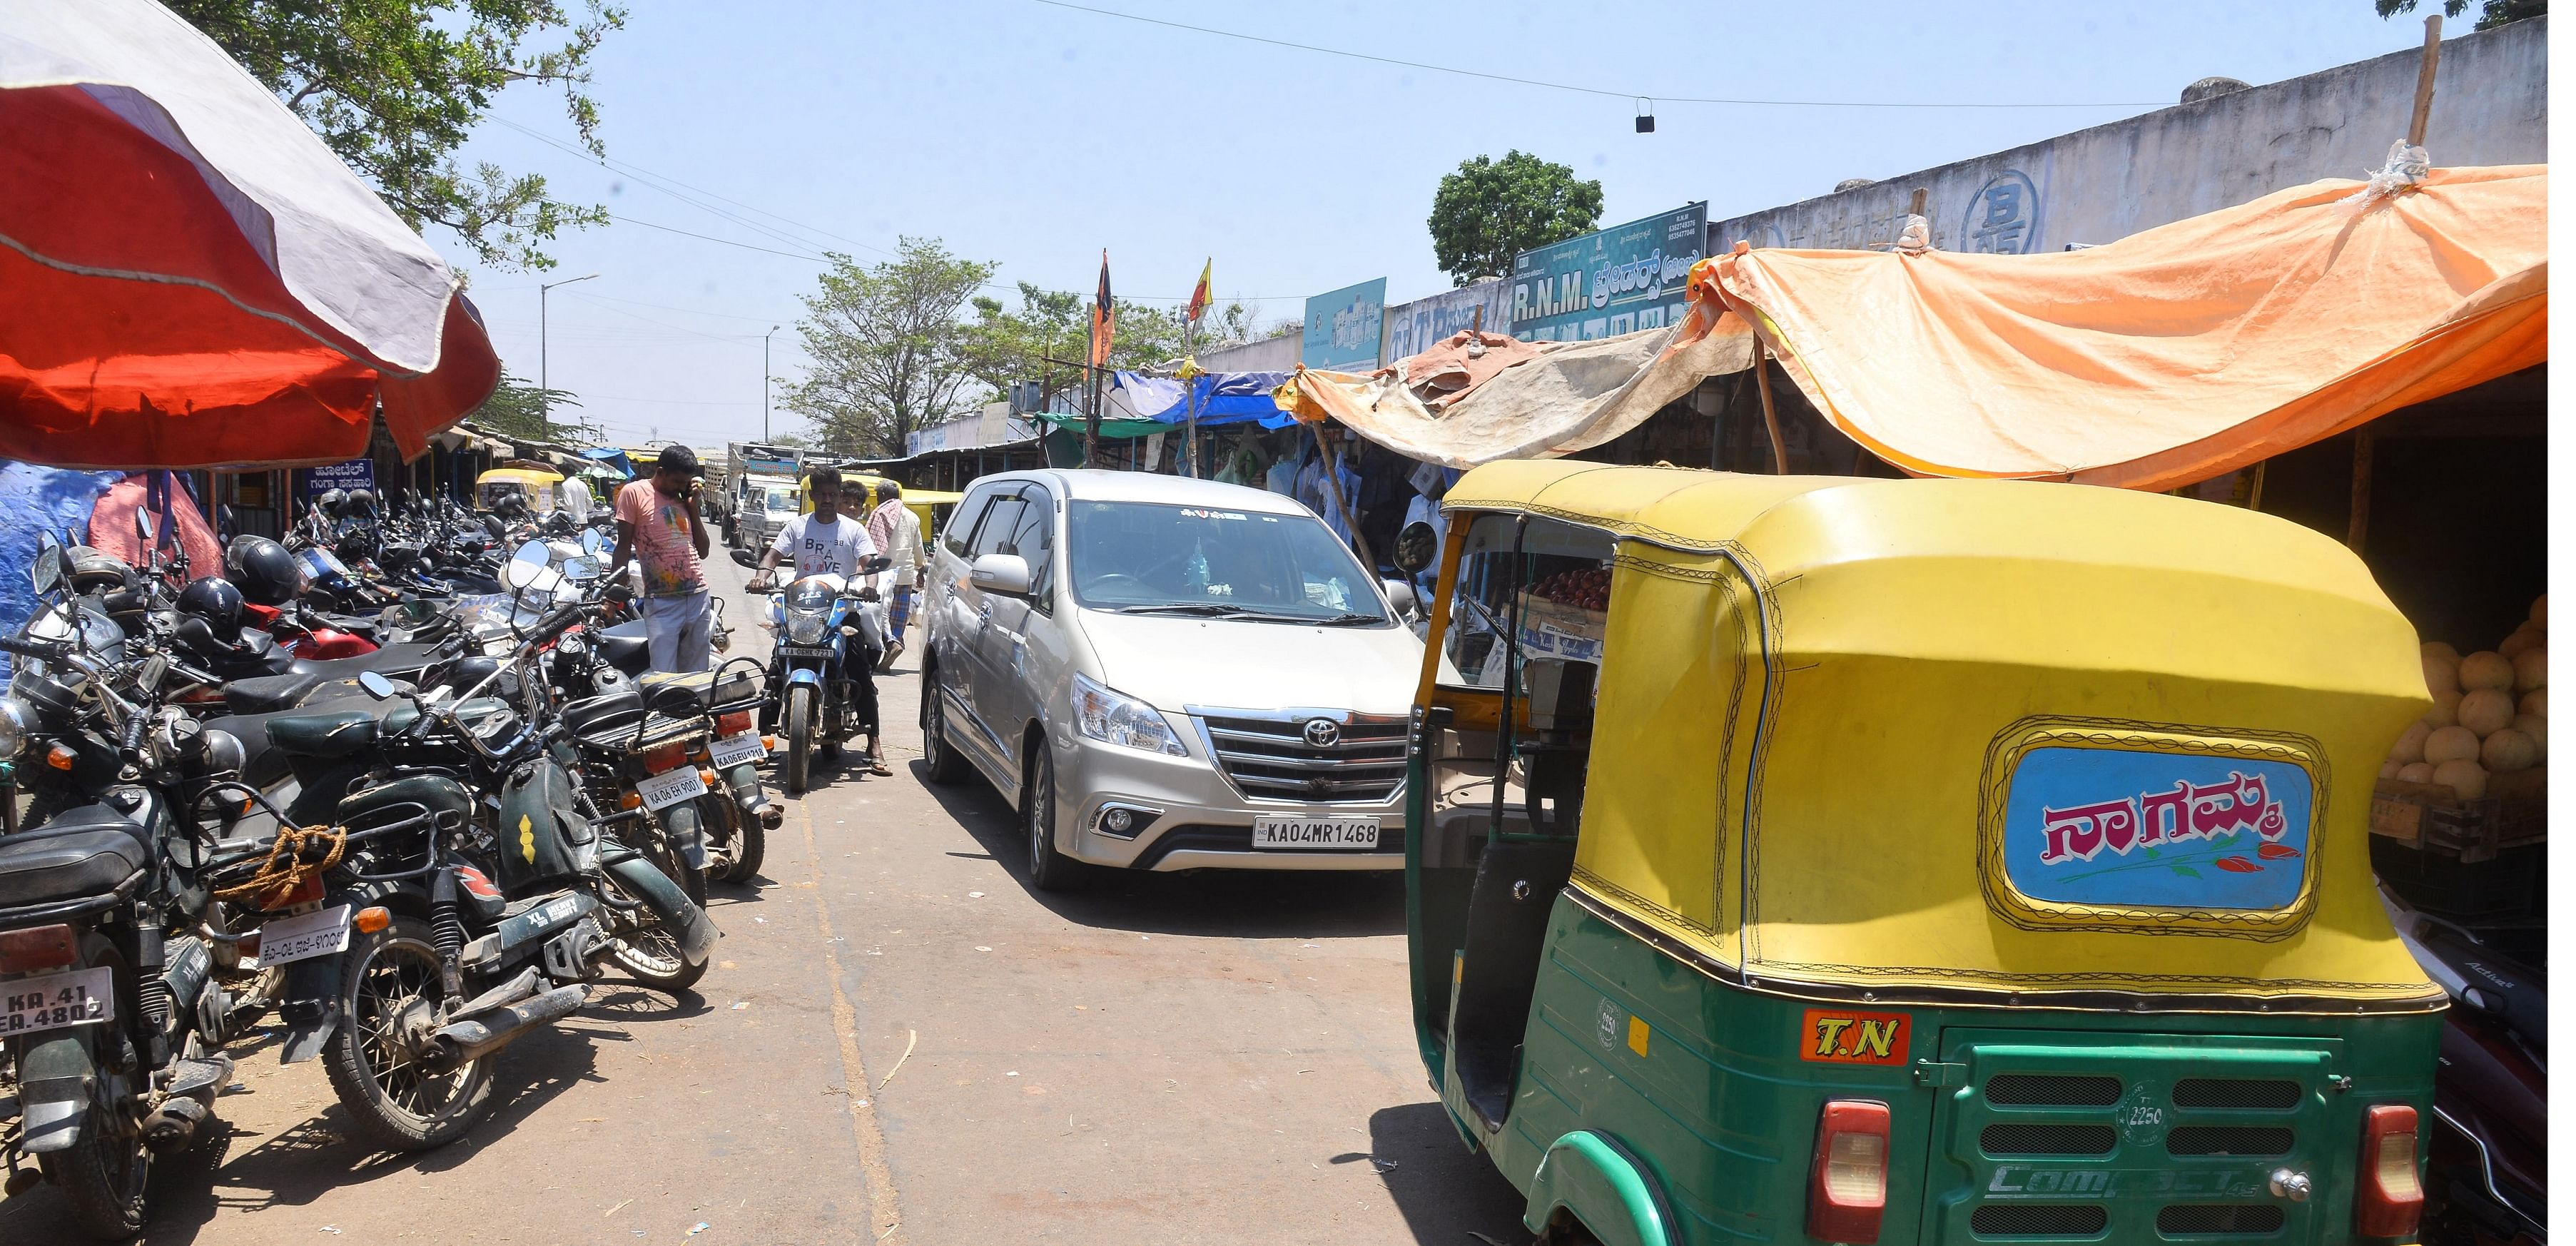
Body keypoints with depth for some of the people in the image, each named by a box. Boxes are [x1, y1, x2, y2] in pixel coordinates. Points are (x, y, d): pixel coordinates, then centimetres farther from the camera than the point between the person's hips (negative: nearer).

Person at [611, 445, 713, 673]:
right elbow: (624, 547, -1)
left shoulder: (683, 500, 16)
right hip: (662, 601, -6)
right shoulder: (635, 493, 0)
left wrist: (693, 507, 8)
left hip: (698, 596, 6)